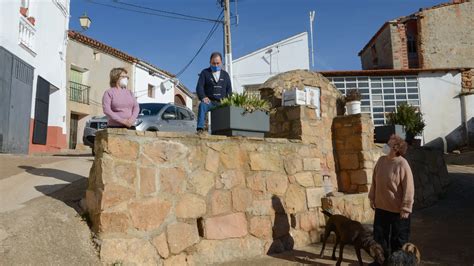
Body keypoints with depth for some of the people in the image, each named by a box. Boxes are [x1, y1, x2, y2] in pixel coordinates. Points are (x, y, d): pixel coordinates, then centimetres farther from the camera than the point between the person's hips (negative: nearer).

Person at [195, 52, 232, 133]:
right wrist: (203, 97, -18)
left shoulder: (225, 75, 22)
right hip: (209, 101, -2)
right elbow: (199, 87, 1)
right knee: (202, 105, -35)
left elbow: (229, 89, 13)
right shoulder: (205, 73, 14)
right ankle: (200, 128, -39)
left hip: (222, 103, 2)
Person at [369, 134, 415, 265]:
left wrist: (405, 208, -18)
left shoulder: (402, 164, -19)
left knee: (398, 238, 12)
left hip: (398, 209, -6)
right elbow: (375, 181, 8)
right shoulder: (381, 160, -1)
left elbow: (408, 188, -19)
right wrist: (372, 198, 10)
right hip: (381, 206, 6)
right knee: (379, 234, 16)